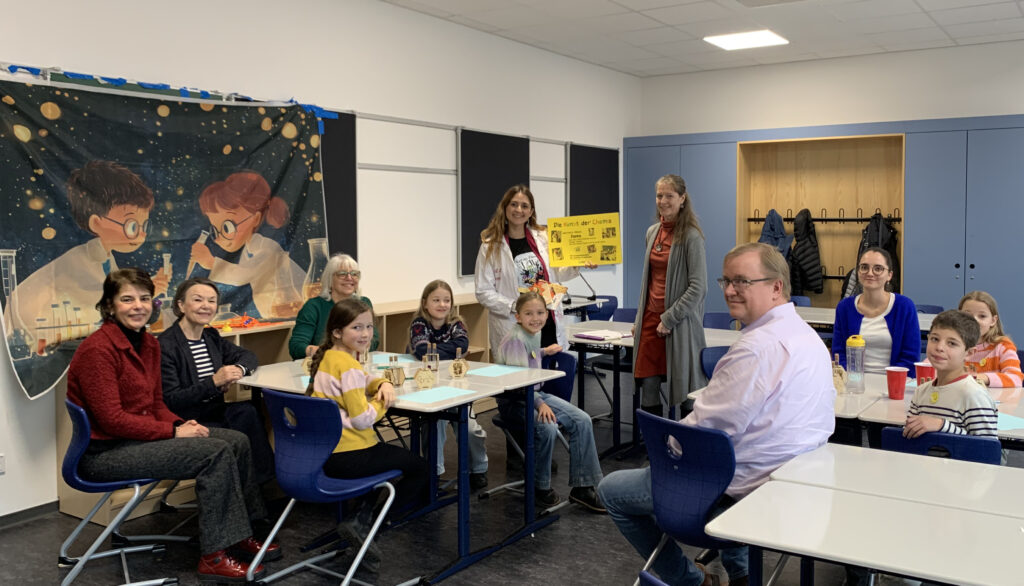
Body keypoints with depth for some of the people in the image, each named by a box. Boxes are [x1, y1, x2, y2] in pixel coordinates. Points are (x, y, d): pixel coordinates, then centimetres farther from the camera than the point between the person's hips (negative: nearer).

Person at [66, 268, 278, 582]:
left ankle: (240, 534, 10)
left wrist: (181, 424, -6)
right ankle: (214, 557, -12)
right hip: (105, 451, -9)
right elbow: (112, 420, -22)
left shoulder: (148, 343, 9)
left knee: (237, 441, -2)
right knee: (215, 452, -22)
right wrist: (173, 431, -20)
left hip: (139, 436, 9)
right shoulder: (97, 350, -18)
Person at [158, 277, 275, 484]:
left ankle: (264, 480, -17)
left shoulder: (211, 337, 12)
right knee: (242, 439, -29)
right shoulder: (165, 345, -10)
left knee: (247, 411, -26)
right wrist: (214, 382, -25)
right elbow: (170, 401, -15)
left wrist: (239, 369, -7)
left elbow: (248, 356, 18)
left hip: (215, 413, 6)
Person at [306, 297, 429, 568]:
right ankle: (364, 524, 7)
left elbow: (363, 381, 22)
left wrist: (382, 384, 1)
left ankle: (361, 520, 26)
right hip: (347, 457, -9)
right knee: (420, 469, 7)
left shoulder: (329, 357, 9)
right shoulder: (348, 367, -20)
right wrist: (382, 402, -4)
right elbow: (362, 419, -22)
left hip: (323, 452, 10)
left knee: (384, 455, 36)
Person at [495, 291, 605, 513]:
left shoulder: (535, 334, 8)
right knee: (547, 428, -33)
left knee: (582, 420, -6)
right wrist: (539, 404, -34)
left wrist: (544, 351, 39)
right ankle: (540, 487, -8)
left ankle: (581, 487, 0)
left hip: (535, 394, 9)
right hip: (513, 402, -9)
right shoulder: (515, 339, -19)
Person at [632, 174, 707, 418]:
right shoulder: (652, 232, 12)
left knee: (684, 390, 1)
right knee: (647, 388, 6)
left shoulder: (691, 237, -9)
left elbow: (698, 287, -13)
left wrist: (669, 319, -15)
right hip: (651, 318, 6)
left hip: (678, 322, -6)